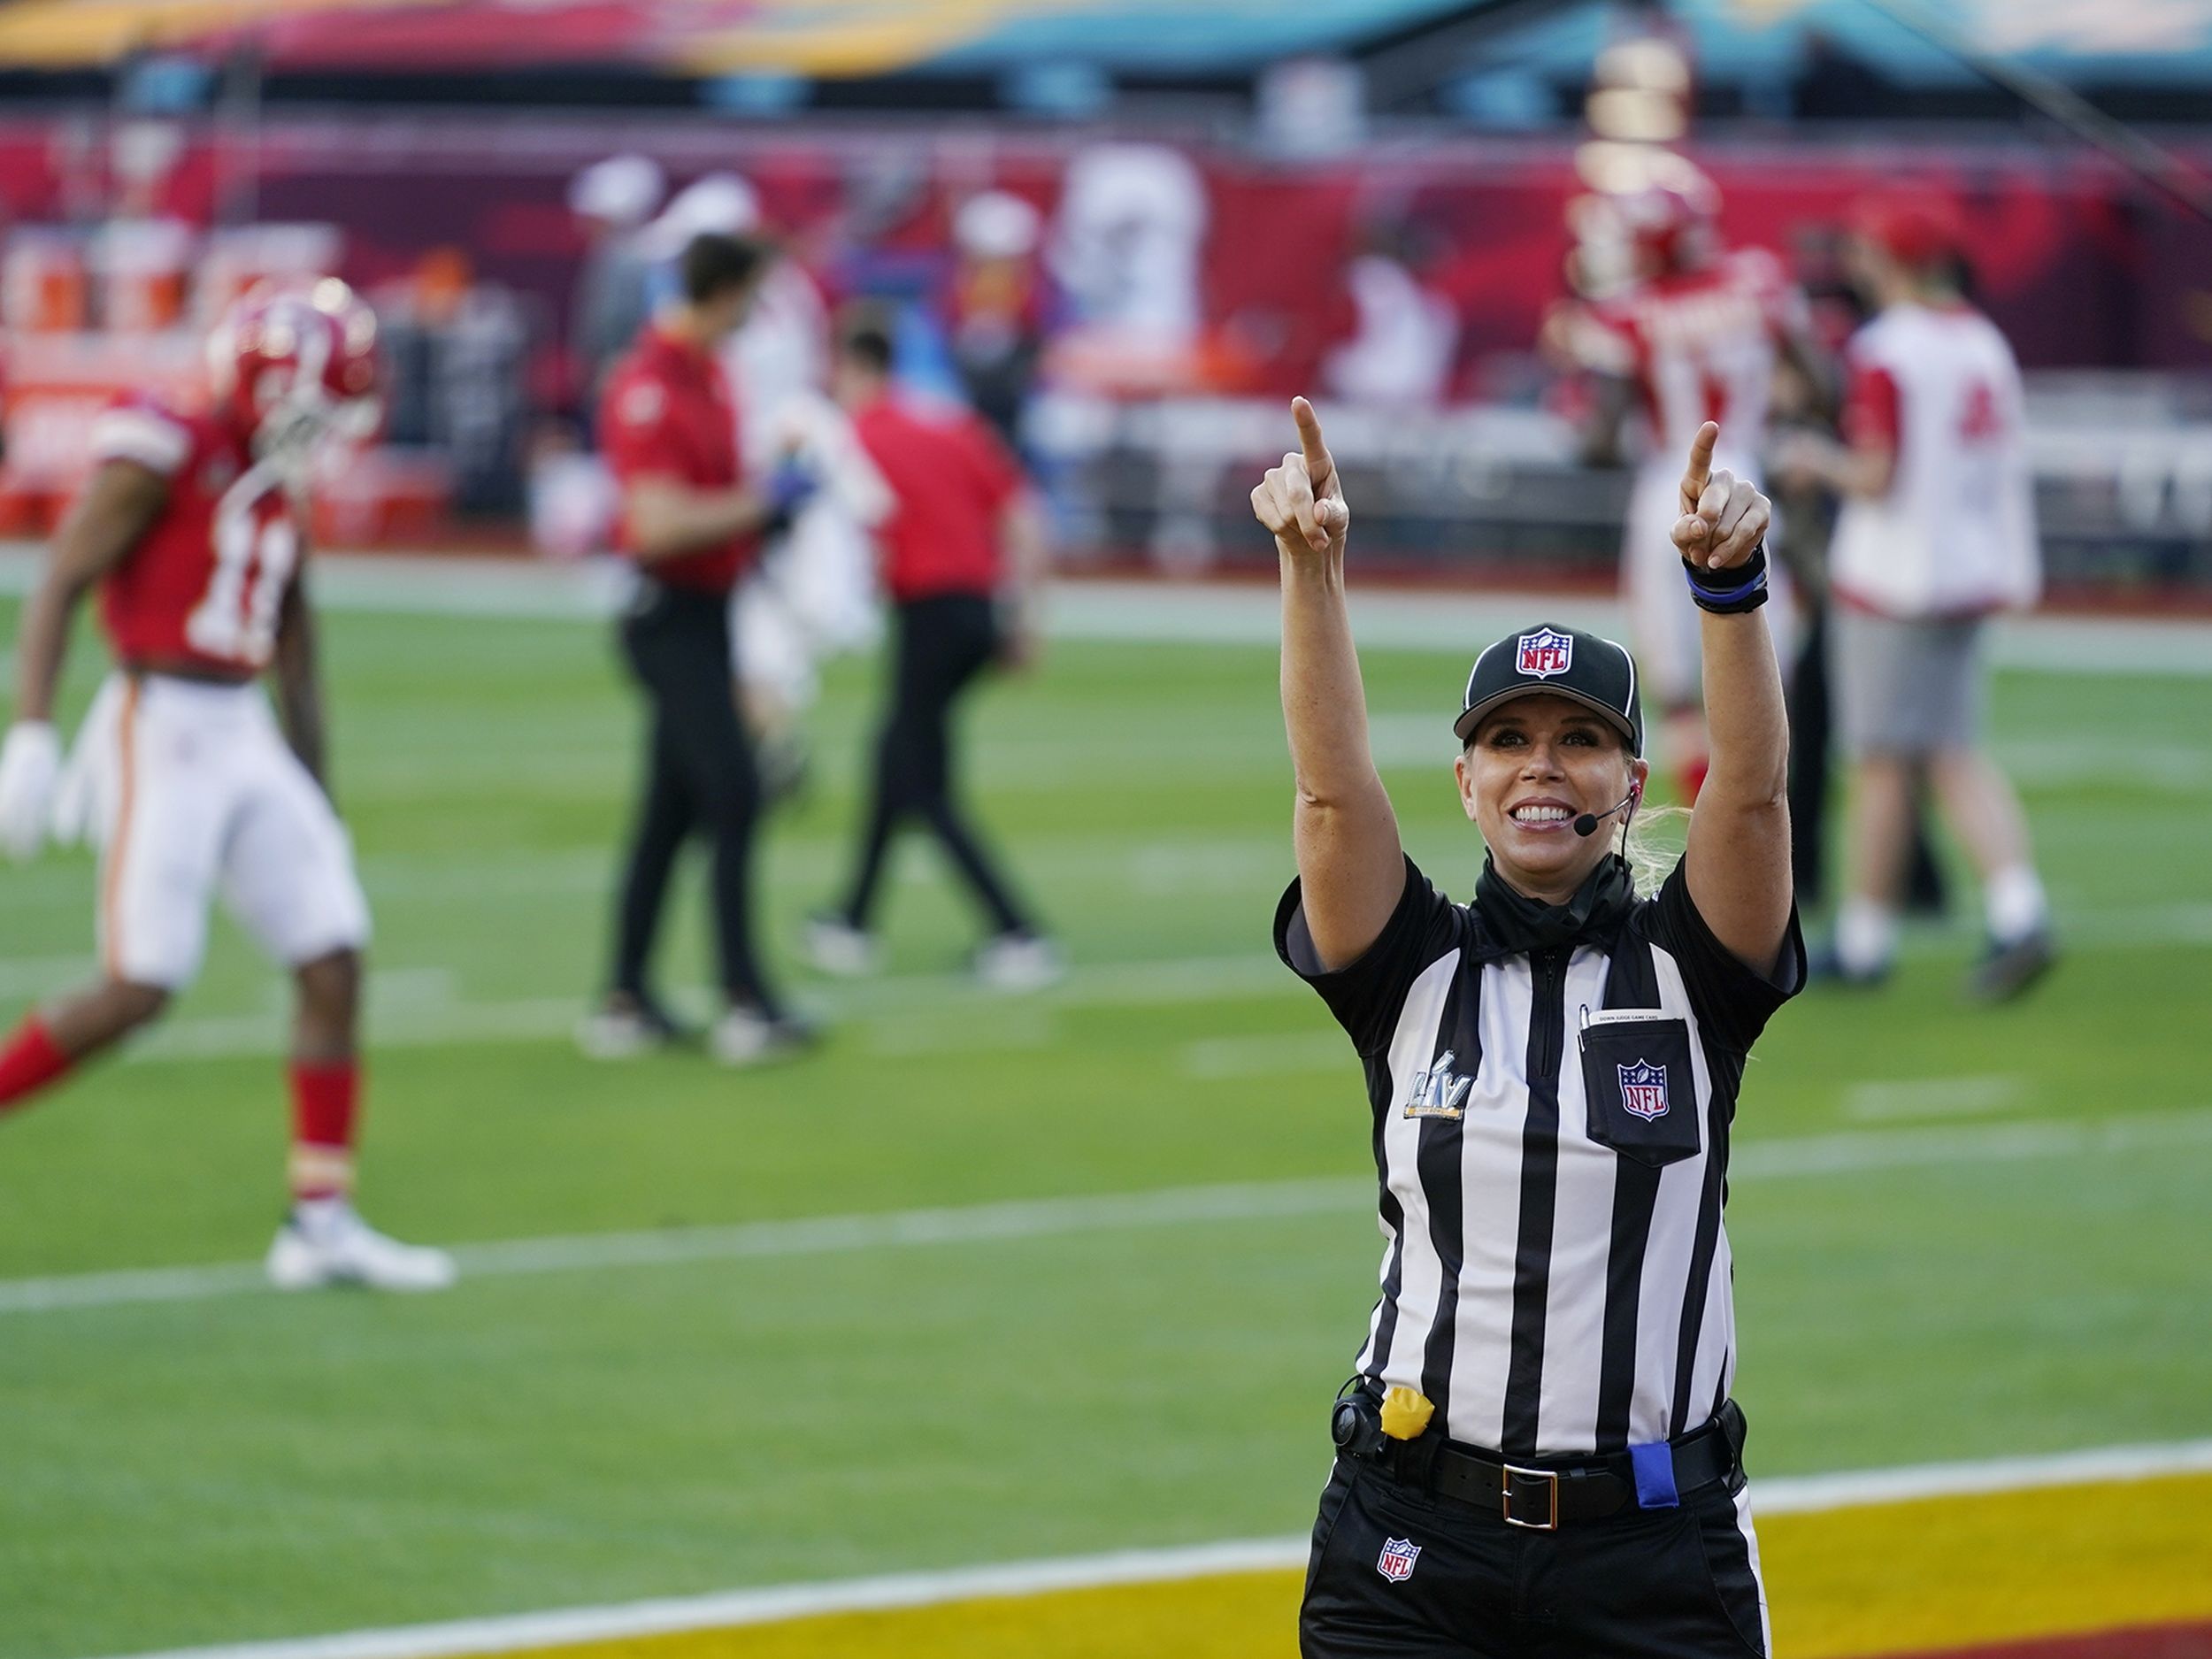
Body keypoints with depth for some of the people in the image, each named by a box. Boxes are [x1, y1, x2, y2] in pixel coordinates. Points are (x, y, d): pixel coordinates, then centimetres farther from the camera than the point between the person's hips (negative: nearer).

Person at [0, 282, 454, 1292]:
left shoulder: (278, 489, 14)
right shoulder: (158, 458, -10)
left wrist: (315, 802, 23)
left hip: (246, 740, 8)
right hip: (161, 730, -8)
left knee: (334, 962, 1)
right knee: (139, 989, -12)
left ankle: (321, 1221, 5)